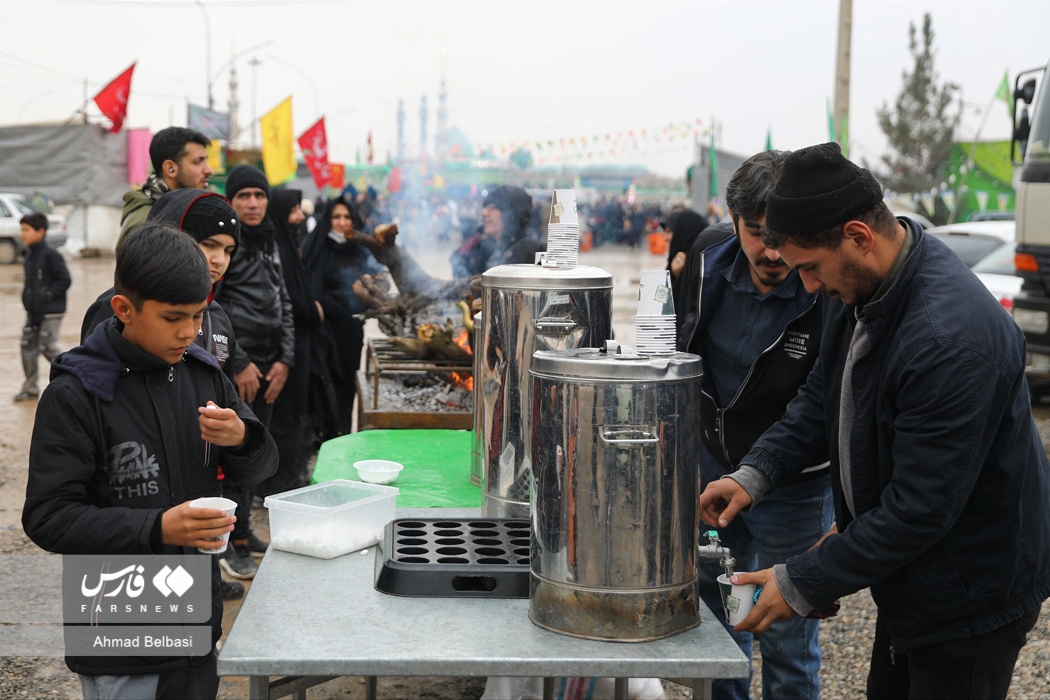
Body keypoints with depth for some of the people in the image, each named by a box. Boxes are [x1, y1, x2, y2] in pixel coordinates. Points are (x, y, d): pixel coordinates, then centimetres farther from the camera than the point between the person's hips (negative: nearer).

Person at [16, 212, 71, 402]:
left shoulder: (50, 254, -15)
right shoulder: (29, 254, 10)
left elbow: (65, 279, -18)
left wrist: (48, 295, -18)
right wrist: (27, 294, 8)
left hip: (51, 312, -8)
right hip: (33, 311, 8)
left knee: (47, 347, -6)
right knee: (28, 346, 7)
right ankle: (30, 388, 15)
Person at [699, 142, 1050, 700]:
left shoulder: (952, 338, -34)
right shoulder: (859, 286, -4)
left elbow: (919, 509, -30)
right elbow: (823, 397, 9)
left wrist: (802, 585, -23)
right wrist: (754, 474, -6)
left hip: (971, 597, -9)